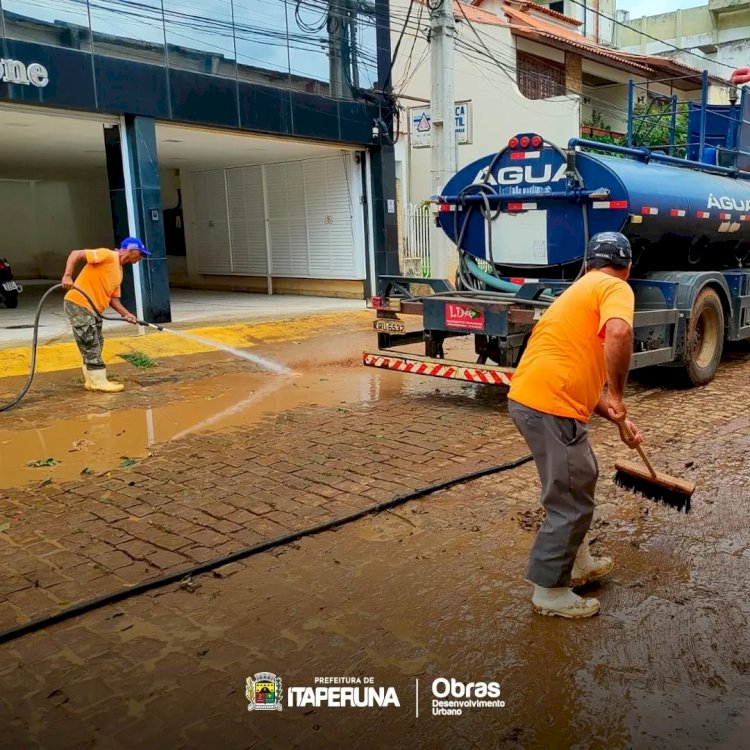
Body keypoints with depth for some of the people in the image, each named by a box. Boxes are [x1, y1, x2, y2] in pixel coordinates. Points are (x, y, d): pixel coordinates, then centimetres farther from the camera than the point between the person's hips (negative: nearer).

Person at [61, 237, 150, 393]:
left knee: (94, 345, 14)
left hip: (93, 309, 10)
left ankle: (91, 380, 23)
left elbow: (113, 298, 15)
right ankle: (99, 381, 0)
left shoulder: (119, 272, 17)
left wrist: (126, 314, 0)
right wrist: (67, 276, -30)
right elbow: (76, 254, -17)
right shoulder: (108, 255, -11)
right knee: (91, 344, -5)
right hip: (78, 304, -10)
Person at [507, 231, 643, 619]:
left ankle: (576, 562, 41)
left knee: (580, 479, 26)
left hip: (530, 398, 10)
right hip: (550, 408, -10)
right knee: (572, 503, 3)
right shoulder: (615, 288, -2)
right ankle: (550, 592, 17)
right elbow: (619, 333, -28)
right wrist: (617, 394, -15)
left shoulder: (581, 290, 26)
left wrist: (618, 419, 28)